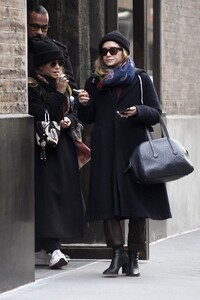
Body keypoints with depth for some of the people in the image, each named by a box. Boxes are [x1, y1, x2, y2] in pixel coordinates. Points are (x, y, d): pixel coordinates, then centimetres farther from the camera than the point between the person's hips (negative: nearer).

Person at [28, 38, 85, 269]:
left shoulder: (64, 85, 14)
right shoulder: (32, 88, -9)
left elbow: (74, 111, 15)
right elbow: (44, 117, -17)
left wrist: (69, 120, -7)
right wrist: (59, 93, -19)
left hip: (64, 148, 7)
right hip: (43, 148, -7)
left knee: (63, 194, 4)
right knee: (47, 193, -11)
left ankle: (43, 248, 9)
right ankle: (52, 248, -14)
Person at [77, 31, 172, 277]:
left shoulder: (140, 79, 5)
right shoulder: (94, 81, 11)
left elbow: (156, 114, 3)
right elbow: (87, 119, 13)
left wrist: (137, 111, -17)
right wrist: (84, 105, -8)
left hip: (135, 149, -2)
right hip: (105, 151, 2)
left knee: (137, 202, 1)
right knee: (107, 200, -5)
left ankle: (133, 257, 9)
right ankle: (117, 253, -1)